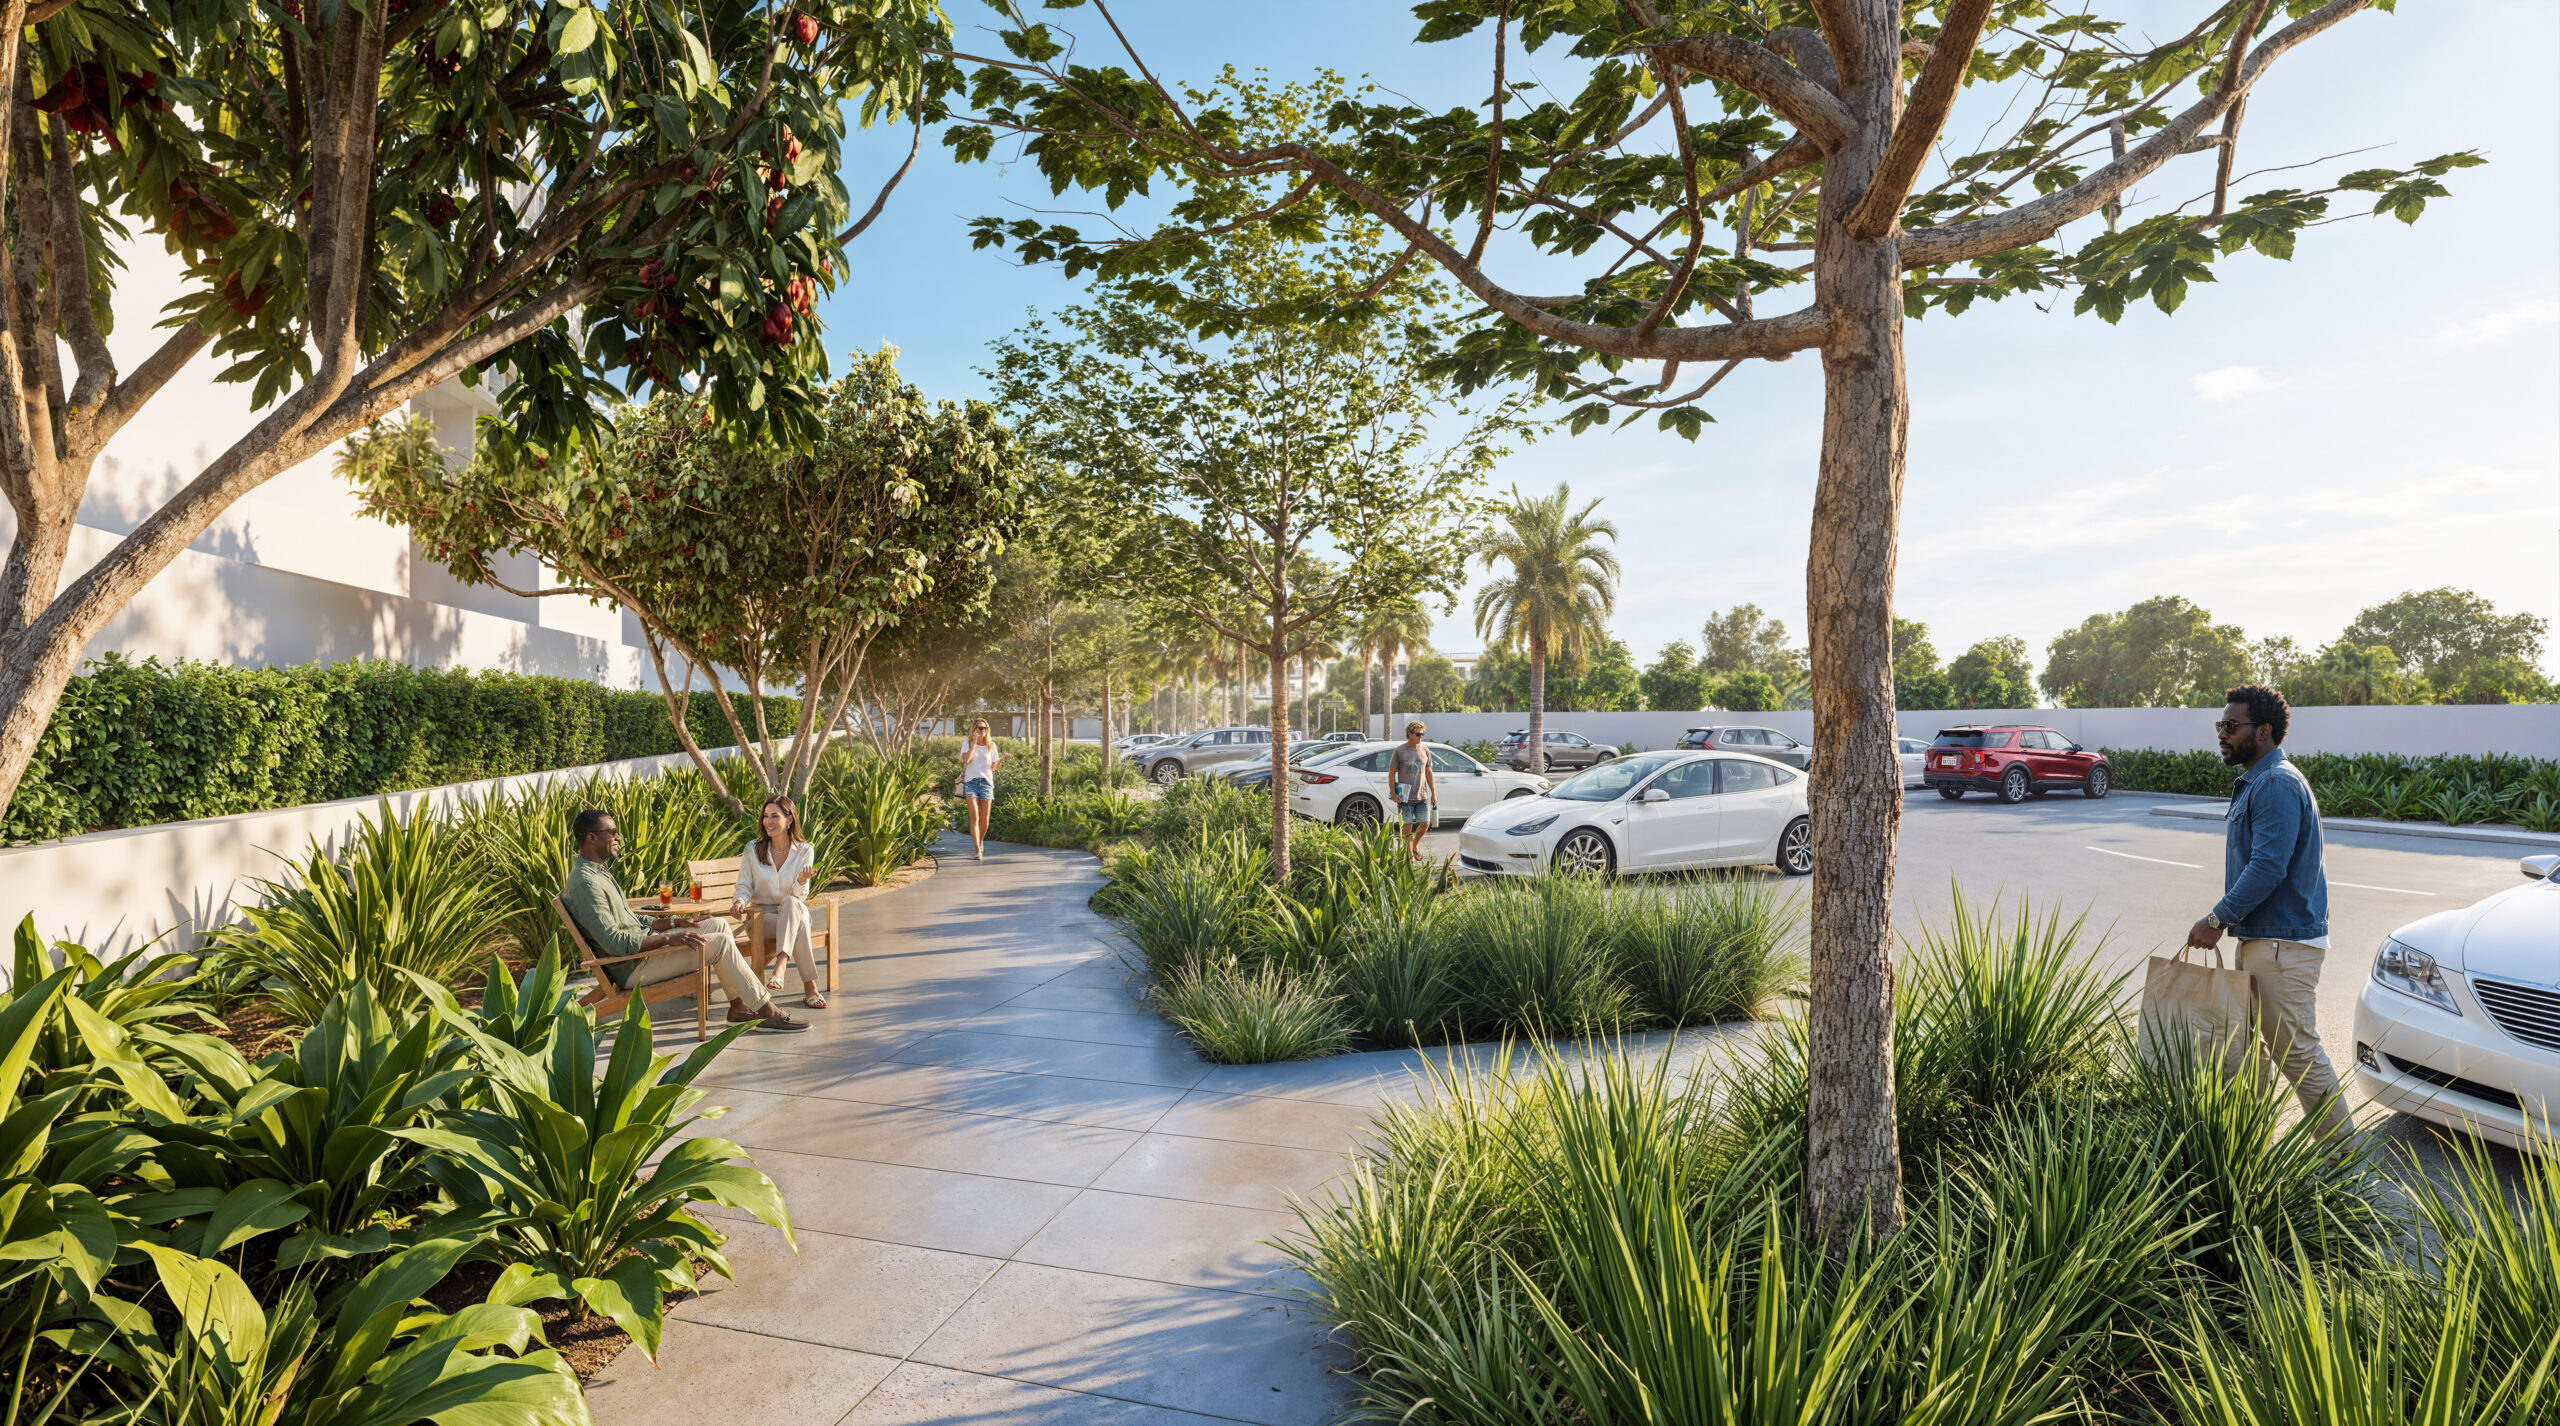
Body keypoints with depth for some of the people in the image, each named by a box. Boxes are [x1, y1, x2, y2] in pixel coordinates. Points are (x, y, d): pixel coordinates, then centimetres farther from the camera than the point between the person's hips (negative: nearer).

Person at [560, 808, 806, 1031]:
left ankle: (739, 1005, 5)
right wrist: (669, 938, -25)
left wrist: (676, 922, 11)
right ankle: (766, 1012, -8)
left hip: (643, 945, 11)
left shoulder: (598, 872, 14)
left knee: (718, 925, 6)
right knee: (720, 942, -16)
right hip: (631, 969, -11)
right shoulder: (586, 884, -21)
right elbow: (614, 943, -27)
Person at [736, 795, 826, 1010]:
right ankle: (810, 988, -37)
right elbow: (744, 886, 4)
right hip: (761, 916, -1)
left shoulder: (805, 852, 0)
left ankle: (780, 966, -50)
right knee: (799, 925, -35)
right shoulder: (753, 849, 0)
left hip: (794, 911, 1)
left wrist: (802, 880, -27)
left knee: (791, 903, -39)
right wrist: (741, 901, -19)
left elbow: (799, 897, -4)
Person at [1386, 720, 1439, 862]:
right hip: (1405, 797, -4)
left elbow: (1429, 773, 15)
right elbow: (1391, 773, -2)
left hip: (1422, 797, 4)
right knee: (1407, 827, 0)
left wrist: (1434, 793, 11)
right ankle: (1409, 854, 12)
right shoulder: (1399, 752, -3)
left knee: (1425, 824, 0)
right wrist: (1393, 793, -10)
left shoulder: (1425, 751, 9)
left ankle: (1415, 845, 27)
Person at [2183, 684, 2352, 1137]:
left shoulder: (2278, 785, -18)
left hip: (2284, 945, -11)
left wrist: (2218, 920, -19)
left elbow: (2267, 868, -24)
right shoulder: (2256, 781, 16)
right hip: (2260, 938, 11)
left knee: (2298, 1052, -3)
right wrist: (2226, 918, 17)